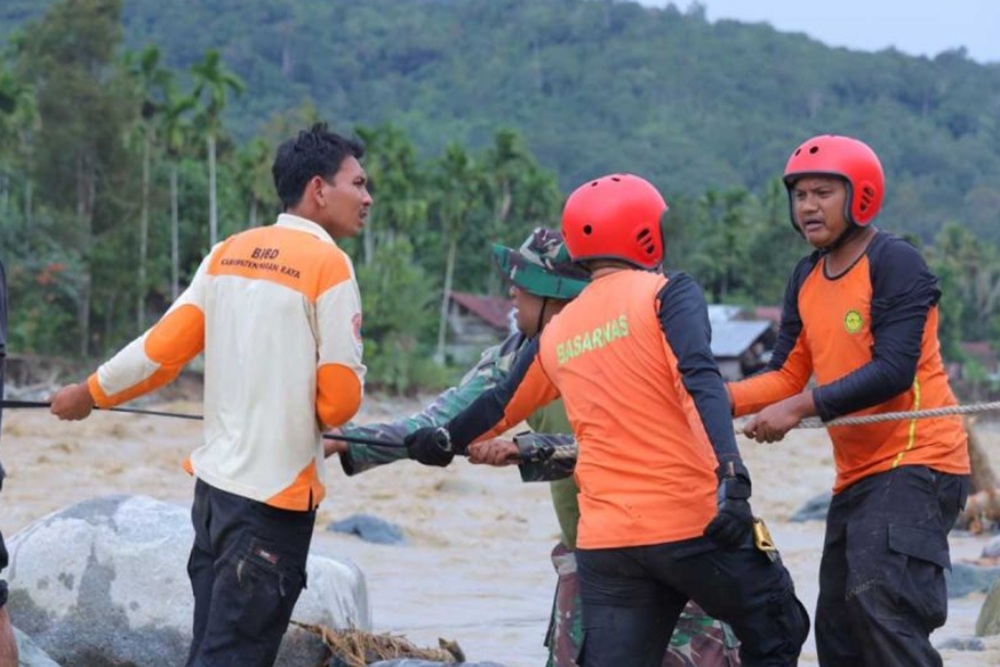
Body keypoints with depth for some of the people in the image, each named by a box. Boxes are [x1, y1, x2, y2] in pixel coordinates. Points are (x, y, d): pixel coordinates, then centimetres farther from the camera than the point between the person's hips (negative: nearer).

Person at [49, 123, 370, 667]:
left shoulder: (228, 254, 8)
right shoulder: (328, 264, -12)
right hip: (277, 495, -7)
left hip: (215, 480, 7)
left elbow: (163, 347, 8)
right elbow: (341, 396, -14)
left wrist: (90, 393, 23)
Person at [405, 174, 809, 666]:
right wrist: (731, 473, -28)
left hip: (605, 541, 5)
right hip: (695, 523, -5)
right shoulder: (666, 293, -2)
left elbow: (499, 408, 28)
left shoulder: (555, 335, 14)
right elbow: (700, 381, -18)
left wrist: (444, 441, 47)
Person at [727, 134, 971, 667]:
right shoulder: (806, 279, 12)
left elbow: (894, 370, -22)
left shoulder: (895, 264, -12)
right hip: (857, 472, 9)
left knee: (880, 599, -25)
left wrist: (800, 408, -26)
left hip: (916, 460, -9)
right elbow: (787, 374, 8)